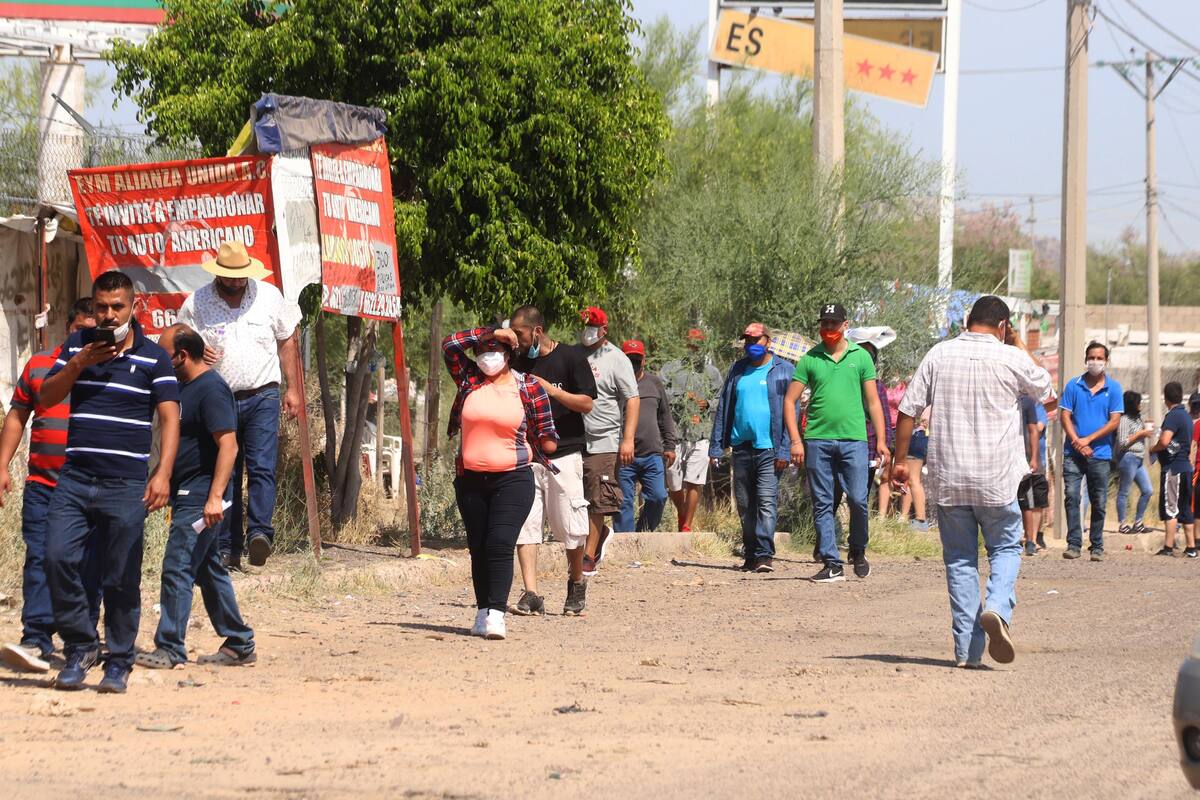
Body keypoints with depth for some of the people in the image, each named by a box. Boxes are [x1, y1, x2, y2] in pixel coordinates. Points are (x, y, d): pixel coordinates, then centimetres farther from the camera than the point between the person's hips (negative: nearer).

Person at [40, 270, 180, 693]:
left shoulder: (154, 357, 4)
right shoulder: (77, 345, 13)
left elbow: (169, 418, 0)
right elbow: (47, 396, 8)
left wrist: (162, 474, -13)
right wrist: (78, 364, -9)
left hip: (126, 484, -3)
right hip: (75, 479, 3)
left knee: (121, 578, -2)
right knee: (58, 558, -12)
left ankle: (118, 664, 9)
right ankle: (80, 646, 3)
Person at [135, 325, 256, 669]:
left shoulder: (211, 389, -15)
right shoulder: (184, 386, 15)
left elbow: (228, 445, -23)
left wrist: (215, 496, -29)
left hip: (199, 499, -10)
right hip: (187, 497, 10)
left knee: (177, 568, -11)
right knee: (208, 570, 14)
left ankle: (170, 649, -11)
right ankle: (239, 644, 19)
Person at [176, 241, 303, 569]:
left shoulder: (269, 296, 4)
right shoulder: (196, 304, 1)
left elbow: (287, 343, 11)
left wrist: (293, 389, 7)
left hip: (262, 397, 0)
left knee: (262, 468, -16)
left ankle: (259, 532, -25)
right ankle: (228, 548, 3)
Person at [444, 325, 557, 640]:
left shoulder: (529, 387, 2)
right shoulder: (469, 379, 7)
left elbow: (544, 432, 10)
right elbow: (449, 345, 0)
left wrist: (547, 444, -4)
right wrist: (488, 333, 0)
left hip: (513, 480, -4)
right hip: (470, 480, 4)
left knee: (500, 544, -15)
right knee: (478, 548, 8)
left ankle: (496, 615, -21)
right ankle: (482, 612, 16)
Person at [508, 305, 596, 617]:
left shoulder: (571, 357, -2)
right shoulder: (520, 361, 12)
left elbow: (586, 403, -6)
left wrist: (551, 390, -16)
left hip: (564, 453, -4)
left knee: (570, 527, 0)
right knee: (524, 524, -7)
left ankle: (576, 584, 22)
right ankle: (531, 594, -9)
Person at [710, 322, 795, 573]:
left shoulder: (783, 371, 1)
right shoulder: (738, 370, 13)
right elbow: (723, 409, 15)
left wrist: (784, 450, -10)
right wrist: (716, 447, 8)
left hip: (768, 448, -5)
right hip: (741, 447, 5)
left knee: (767, 502, -13)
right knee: (744, 505, 8)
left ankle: (764, 554, -16)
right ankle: (751, 555, 16)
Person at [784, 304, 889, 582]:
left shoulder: (860, 357, 8)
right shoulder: (810, 359, 7)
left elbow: (873, 401, 9)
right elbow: (790, 400, 7)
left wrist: (881, 440, 1)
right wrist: (796, 441, -2)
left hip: (853, 438, -1)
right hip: (817, 440, 1)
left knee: (858, 499, -8)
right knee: (822, 504, 1)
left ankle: (858, 551, 16)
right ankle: (832, 564, 5)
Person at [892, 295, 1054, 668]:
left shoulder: (939, 354, 2)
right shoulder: (1011, 359, -3)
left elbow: (908, 409, 1)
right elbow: (1047, 393, 15)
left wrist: (901, 459, 11)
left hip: (947, 479, 2)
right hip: (996, 479, -2)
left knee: (959, 558, 9)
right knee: (1005, 548, 14)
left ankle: (967, 649, 5)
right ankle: (997, 608, -15)